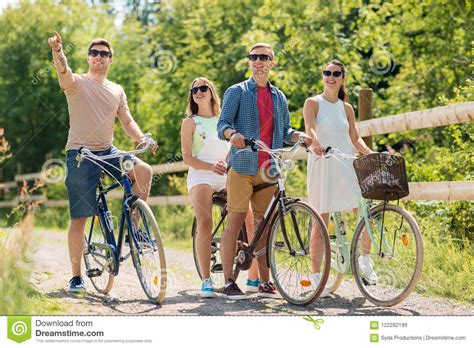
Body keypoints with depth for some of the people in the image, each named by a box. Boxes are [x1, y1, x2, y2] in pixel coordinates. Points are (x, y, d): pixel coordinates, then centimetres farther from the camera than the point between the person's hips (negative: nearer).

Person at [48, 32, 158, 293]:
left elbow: (127, 120, 8)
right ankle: (76, 276, 7)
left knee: (144, 171, -24)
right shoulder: (77, 83, -2)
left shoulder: (117, 91, 13)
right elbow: (64, 71, -23)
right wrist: (57, 51, -45)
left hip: (108, 152, 4)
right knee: (79, 218, -3)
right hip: (80, 154, -4)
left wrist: (142, 139, -12)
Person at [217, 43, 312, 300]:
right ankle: (228, 282, -3)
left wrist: (299, 136, -3)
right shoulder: (237, 92, 3)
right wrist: (232, 133, -28)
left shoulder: (278, 97, 18)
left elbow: (284, 130, 18)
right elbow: (222, 124, -5)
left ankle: (265, 282, 12)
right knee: (235, 222, -6)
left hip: (268, 169, 4)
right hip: (242, 166, -4)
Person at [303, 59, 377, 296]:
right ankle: (316, 275, 4)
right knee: (321, 223, -3)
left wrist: (369, 152, -1)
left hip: (346, 166, 4)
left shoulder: (346, 108, 14)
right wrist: (315, 143, -37)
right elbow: (310, 128, -16)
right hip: (321, 166, -3)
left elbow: (355, 138, 17)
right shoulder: (313, 103, 2)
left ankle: (365, 258, 14)